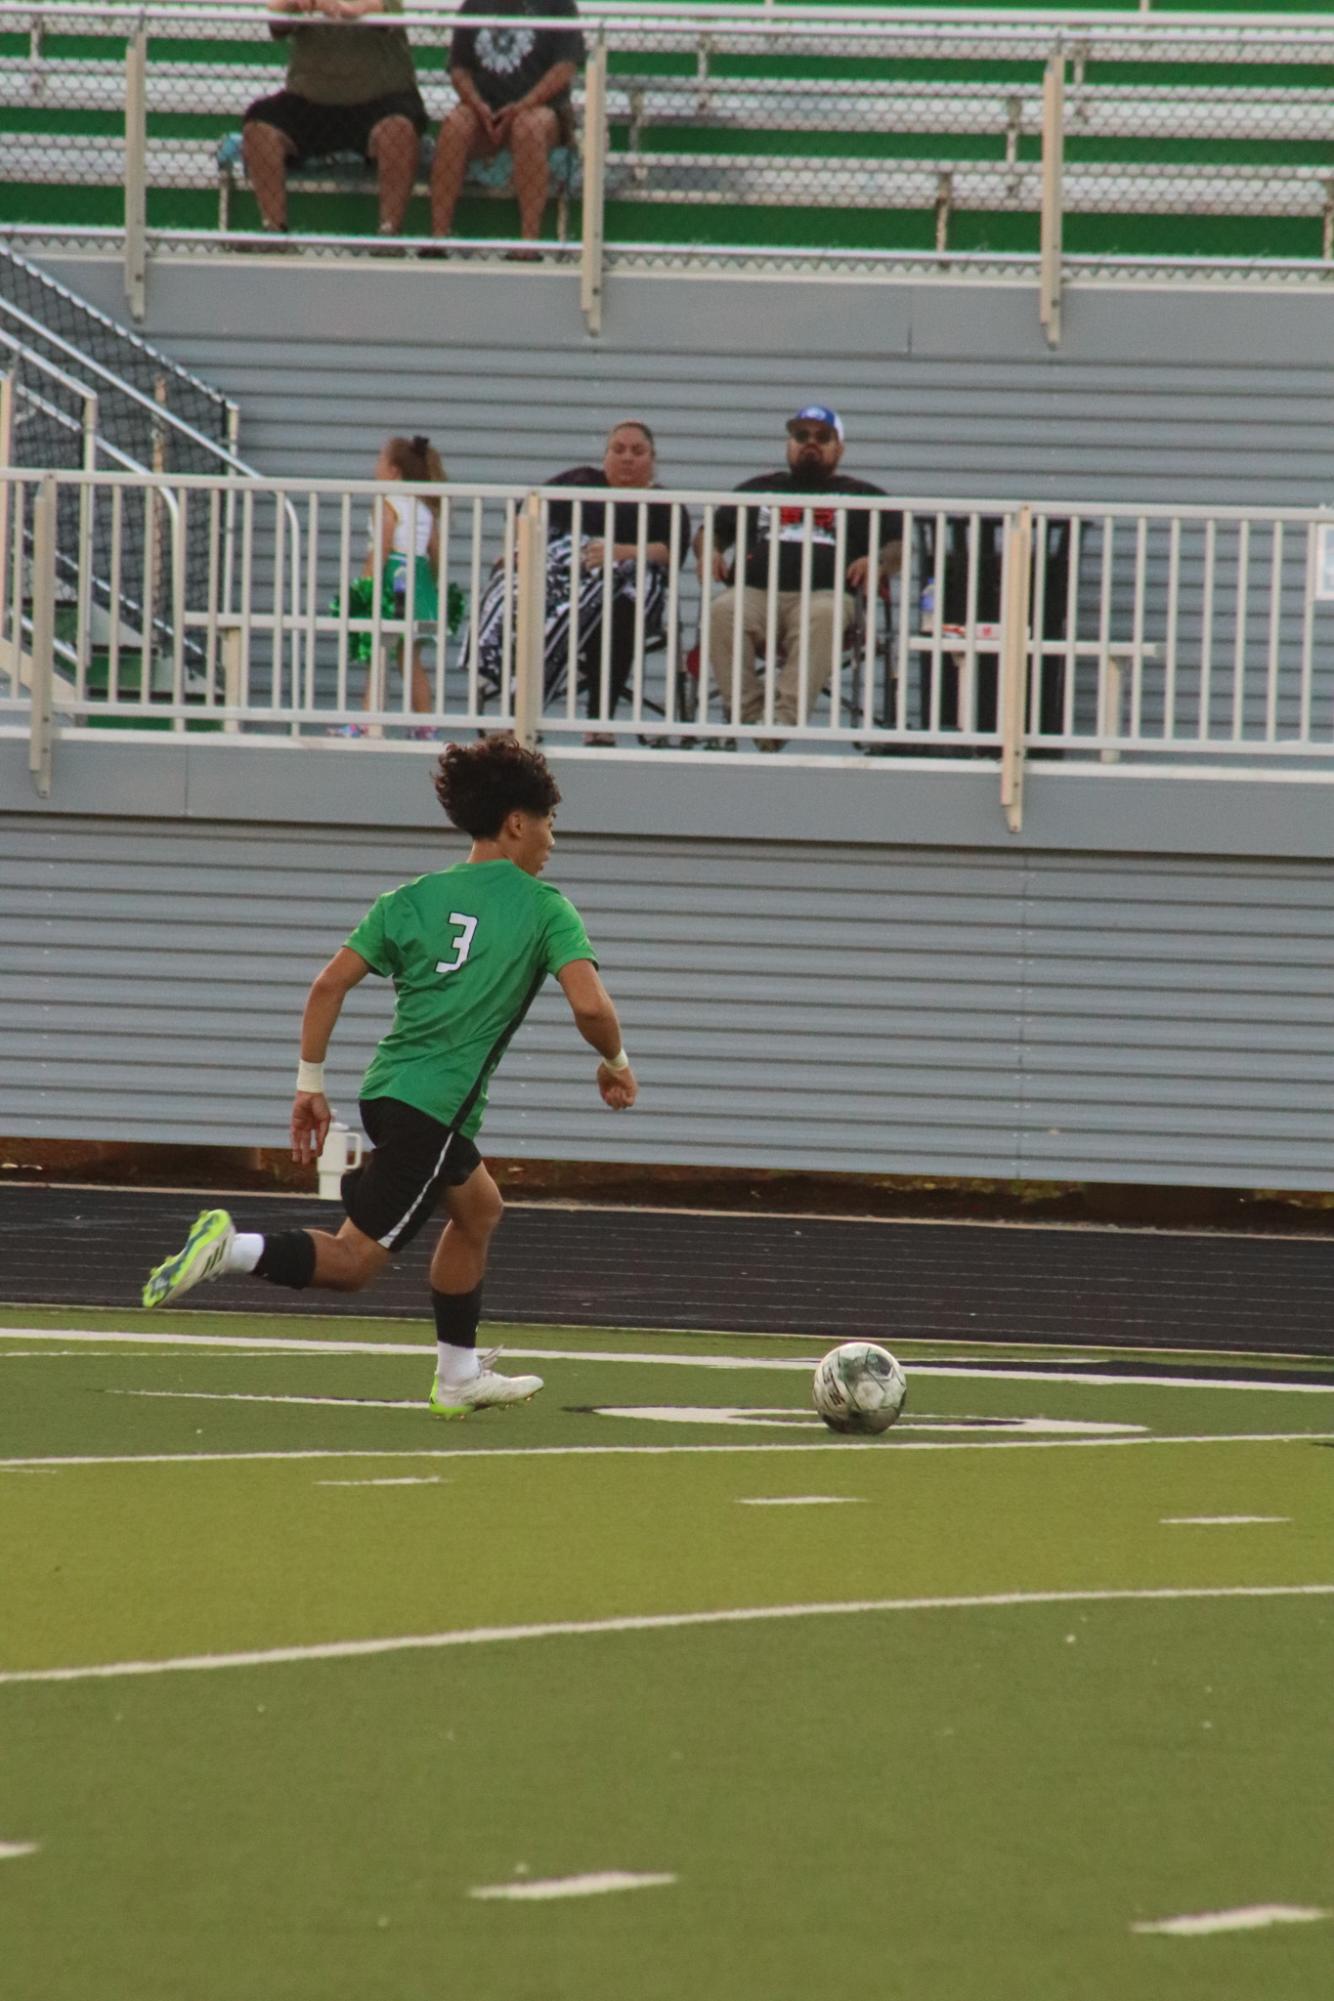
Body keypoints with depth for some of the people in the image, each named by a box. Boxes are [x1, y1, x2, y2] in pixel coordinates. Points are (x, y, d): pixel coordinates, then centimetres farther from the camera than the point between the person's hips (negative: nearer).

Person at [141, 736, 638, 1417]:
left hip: (388, 1088, 7)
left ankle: (459, 1375, 33)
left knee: (478, 1208, 28)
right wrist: (615, 1064, 6)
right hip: (437, 1104, -7)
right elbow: (590, 1006, -14)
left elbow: (329, 985, 4)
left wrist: (310, 1083, 9)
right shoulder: (544, 908, -2)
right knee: (353, 1260, -6)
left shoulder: (412, 899, 11)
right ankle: (233, 1247, -28)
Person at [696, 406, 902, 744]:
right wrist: (708, 553, 8)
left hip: (824, 592, -2)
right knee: (723, 613, -35)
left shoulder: (862, 496, 28)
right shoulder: (758, 489, 35)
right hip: (754, 590, 2)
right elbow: (710, 531, 33)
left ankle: (785, 716, -49)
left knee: (822, 618, -40)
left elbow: (899, 545, 17)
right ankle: (749, 713, -37)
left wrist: (878, 562, -7)